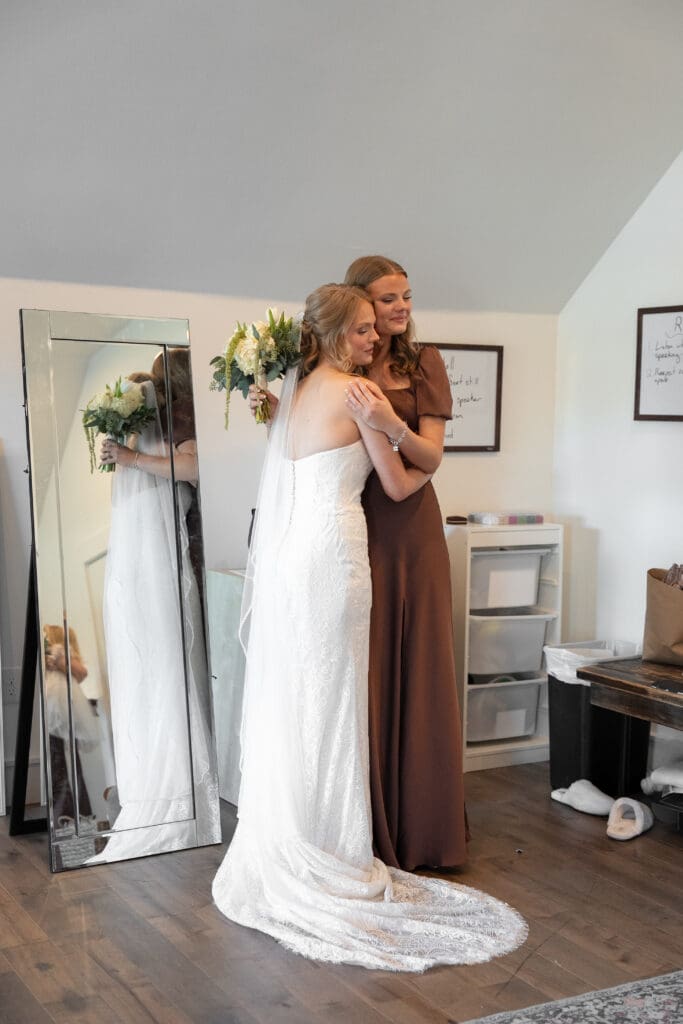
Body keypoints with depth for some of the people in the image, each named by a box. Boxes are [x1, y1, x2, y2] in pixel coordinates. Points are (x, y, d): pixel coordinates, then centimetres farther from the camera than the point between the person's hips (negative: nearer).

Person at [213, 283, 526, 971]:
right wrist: (428, 469, 20)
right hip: (332, 553, -8)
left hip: (288, 551, 8)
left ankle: (281, 851, 22)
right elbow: (396, 485, 1)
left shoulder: (295, 392, 15)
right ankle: (332, 857, 8)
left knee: (289, 700, 12)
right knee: (331, 702, -1)